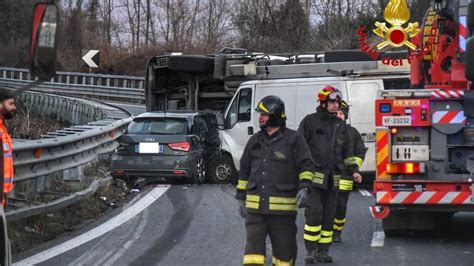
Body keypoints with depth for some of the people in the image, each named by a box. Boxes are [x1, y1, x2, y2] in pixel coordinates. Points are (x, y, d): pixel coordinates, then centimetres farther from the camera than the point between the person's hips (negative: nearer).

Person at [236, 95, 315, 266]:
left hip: (282, 206, -4)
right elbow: (244, 171, 20)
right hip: (255, 206, 4)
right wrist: (241, 197, 19)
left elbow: (306, 166, -4)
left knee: (284, 247, 6)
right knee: (253, 246, -4)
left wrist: (304, 188, -19)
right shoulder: (255, 141, 14)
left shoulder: (293, 139, -1)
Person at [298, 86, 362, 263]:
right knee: (314, 212, -13)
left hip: (332, 178, 5)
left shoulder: (340, 125, 15)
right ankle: (311, 250, -7)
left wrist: (353, 170, 15)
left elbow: (347, 151, 23)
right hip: (314, 176, -5)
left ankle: (323, 251, 12)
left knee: (329, 215, 5)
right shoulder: (310, 122, -1)